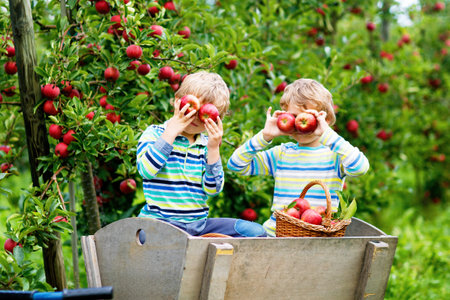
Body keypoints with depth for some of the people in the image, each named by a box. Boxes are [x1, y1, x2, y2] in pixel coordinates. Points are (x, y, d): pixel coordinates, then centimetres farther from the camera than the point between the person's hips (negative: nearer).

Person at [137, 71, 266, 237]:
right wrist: (172, 130, -13)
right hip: (161, 221, -6)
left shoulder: (206, 144, 13)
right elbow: (147, 170, -17)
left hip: (199, 222, 6)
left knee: (256, 232, -10)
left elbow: (213, 189, 2)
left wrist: (213, 149, -7)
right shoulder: (155, 133, 3)